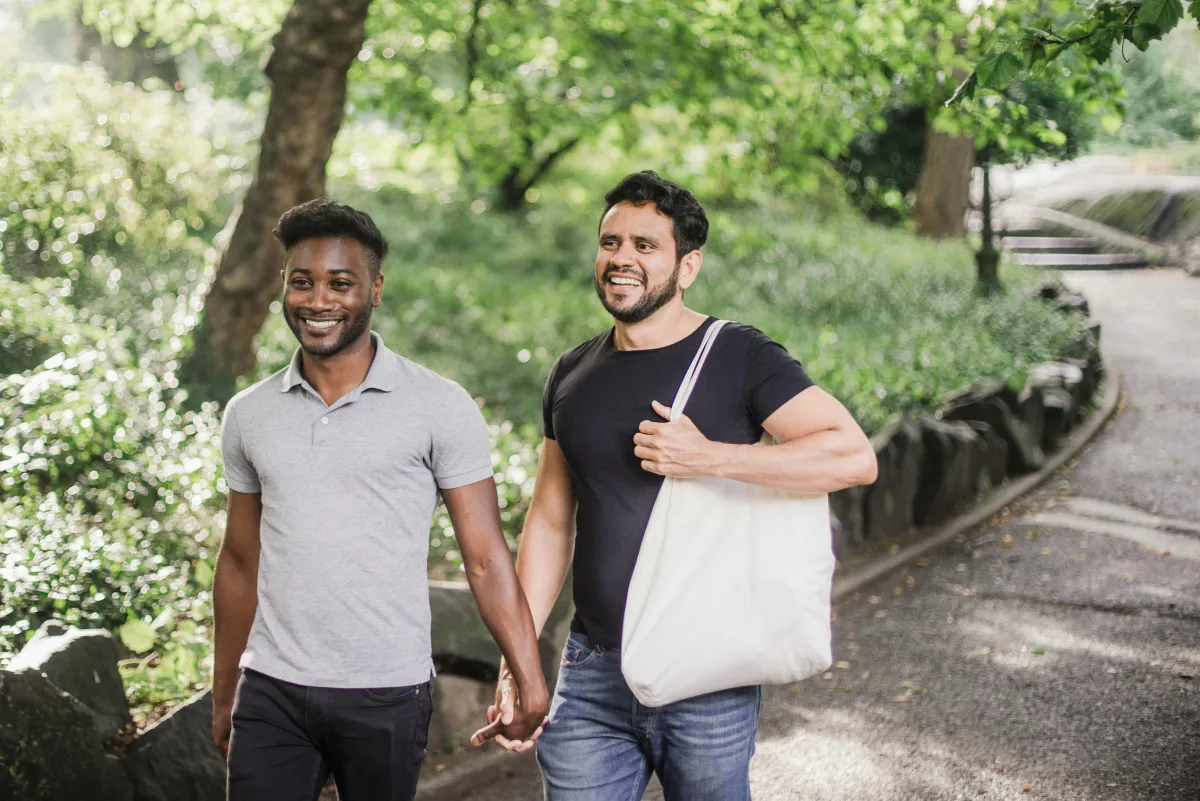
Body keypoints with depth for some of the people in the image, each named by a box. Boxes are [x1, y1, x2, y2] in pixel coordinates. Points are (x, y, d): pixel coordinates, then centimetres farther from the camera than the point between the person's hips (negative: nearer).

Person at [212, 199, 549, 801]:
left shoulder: (439, 407, -4)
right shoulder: (248, 416, 7)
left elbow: (485, 558, -5)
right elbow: (240, 562, 15)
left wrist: (530, 682, -11)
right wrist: (223, 696, 16)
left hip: (386, 697, -2)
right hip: (270, 692, 3)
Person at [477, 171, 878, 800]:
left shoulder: (738, 358, -6)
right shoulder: (571, 376, 10)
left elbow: (855, 456, -16)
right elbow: (550, 521, 14)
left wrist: (708, 458, -21)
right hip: (592, 676, 4)